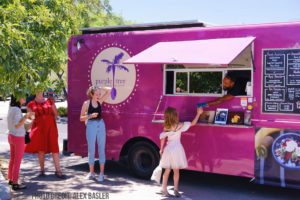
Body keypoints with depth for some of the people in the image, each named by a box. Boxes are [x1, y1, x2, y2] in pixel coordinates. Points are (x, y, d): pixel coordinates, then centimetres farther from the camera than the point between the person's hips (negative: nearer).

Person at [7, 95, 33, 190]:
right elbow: (17, 126, -25)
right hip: (18, 138, -9)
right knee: (17, 162, 0)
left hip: (11, 136, 9)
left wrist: (25, 117, 13)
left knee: (12, 159, 20)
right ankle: (15, 184, 6)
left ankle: (11, 179, 32)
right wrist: (26, 117, -26)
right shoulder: (17, 110, -22)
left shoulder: (11, 108, 5)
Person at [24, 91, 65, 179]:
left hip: (50, 127, 0)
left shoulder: (50, 101, 8)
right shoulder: (31, 104, 7)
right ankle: (42, 170, 14)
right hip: (38, 128, 0)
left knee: (54, 148, -4)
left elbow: (56, 113, 12)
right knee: (41, 149, 2)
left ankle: (58, 171, -1)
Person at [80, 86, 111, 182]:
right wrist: (90, 116, -18)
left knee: (101, 149, 3)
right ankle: (91, 173, 17)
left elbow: (109, 90, 4)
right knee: (91, 150, 5)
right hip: (91, 125, -3)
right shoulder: (86, 103, -4)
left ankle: (101, 173, 8)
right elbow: (81, 118, -3)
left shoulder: (100, 101, 5)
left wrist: (99, 88, -1)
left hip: (101, 125, 3)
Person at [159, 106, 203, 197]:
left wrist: (161, 149, 15)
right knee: (176, 171, 5)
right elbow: (193, 123, -10)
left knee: (167, 170, 12)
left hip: (168, 149, 4)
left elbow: (162, 138, 3)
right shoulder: (179, 126, -12)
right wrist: (198, 113, 0)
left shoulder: (166, 127, 0)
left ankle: (164, 189, 15)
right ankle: (176, 190, 9)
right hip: (177, 148, -4)